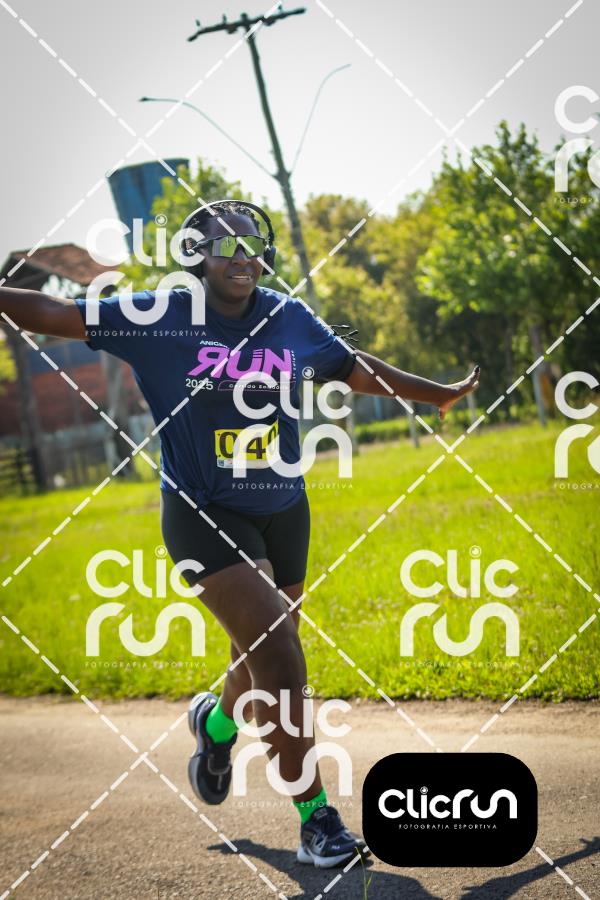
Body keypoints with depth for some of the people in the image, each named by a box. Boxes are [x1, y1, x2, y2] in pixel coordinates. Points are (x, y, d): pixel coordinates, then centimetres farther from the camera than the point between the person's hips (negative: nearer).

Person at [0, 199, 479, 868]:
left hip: (283, 516, 5)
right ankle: (316, 820, -8)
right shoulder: (160, 318, -7)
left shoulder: (290, 320, 4)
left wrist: (438, 394, 25)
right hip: (205, 516, -5)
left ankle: (216, 722, 52)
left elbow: (356, 370, 19)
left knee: (261, 666, 15)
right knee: (279, 660, -17)